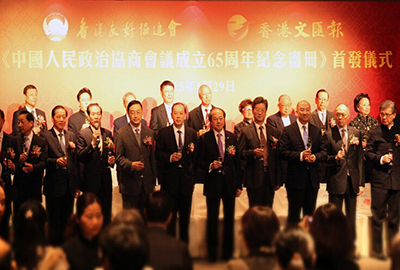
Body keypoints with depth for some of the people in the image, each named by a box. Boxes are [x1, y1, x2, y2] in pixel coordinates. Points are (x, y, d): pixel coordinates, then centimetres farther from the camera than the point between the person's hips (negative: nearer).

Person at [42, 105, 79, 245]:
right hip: (54, 185, -5)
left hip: (70, 185, 5)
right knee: (53, 221, 2)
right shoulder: (45, 136, -3)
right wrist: (56, 161, -22)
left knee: (67, 220, 11)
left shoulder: (72, 136, 12)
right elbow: (43, 160, -9)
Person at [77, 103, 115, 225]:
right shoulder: (82, 134, -3)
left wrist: (112, 161, -1)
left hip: (106, 180, 4)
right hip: (91, 180, -4)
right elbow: (80, 157, -12)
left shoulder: (107, 133, 11)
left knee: (106, 214, 8)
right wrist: (93, 143, -22)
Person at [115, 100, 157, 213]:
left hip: (147, 183, 3)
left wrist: (153, 182, 12)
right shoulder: (121, 133, 0)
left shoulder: (149, 133, 11)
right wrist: (131, 164, -22)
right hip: (129, 183, -3)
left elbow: (152, 158, 13)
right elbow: (119, 157, -2)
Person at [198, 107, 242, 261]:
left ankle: (228, 252, 21)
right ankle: (212, 252, 16)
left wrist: (239, 185, 5)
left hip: (230, 182, 3)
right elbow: (200, 162, 0)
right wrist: (210, 166, -21)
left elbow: (237, 162, 8)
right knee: (212, 219, 4)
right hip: (213, 183, -3)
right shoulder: (204, 139, -2)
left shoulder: (232, 137, 7)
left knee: (229, 218, 9)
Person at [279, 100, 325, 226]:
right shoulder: (288, 131, -1)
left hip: (313, 178, 4)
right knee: (294, 215, 2)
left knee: (310, 213, 12)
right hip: (295, 178, -4)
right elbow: (283, 152, -9)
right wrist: (300, 155, -20)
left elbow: (322, 152, 8)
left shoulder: (317, 131, 12)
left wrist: (315, 157, -13)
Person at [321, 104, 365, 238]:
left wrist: (361, 182, 4)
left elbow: (360, 159, 7)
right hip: (336, 181, -3)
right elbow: (324, 158, -3)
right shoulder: (328, 134, -3)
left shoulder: (356, 133, 6)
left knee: (351, 217, 13)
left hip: (352, 181, 3)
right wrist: (335, 158, -23)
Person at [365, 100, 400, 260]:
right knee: (378, 217, 3)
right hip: (379, 180, -2)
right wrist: (380, 159, -13)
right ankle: (377, 249, 12)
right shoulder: (374, 133, 5)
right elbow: (368, 153, 4)